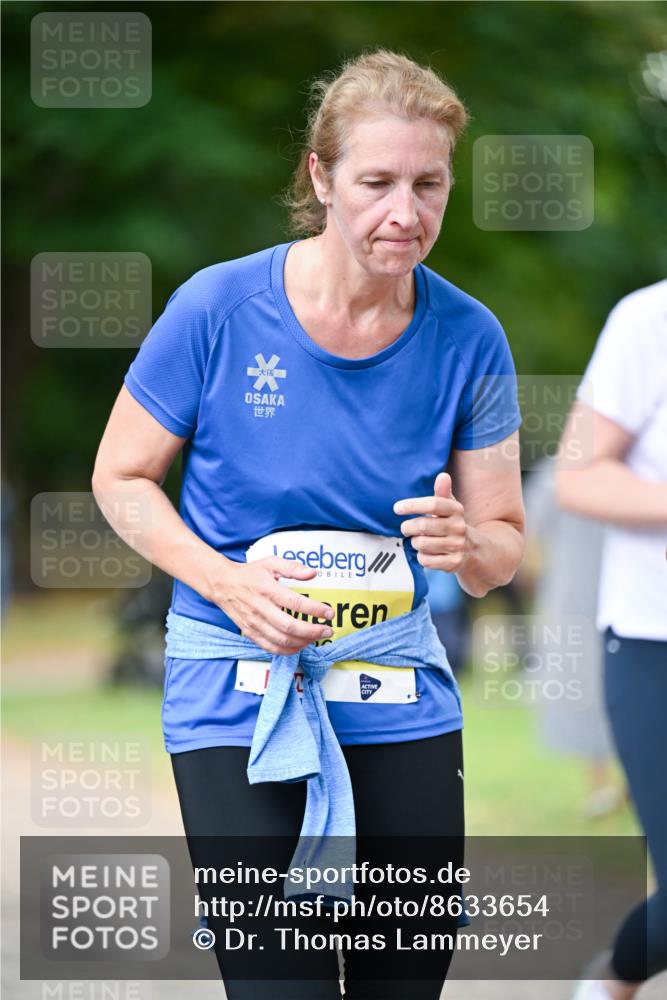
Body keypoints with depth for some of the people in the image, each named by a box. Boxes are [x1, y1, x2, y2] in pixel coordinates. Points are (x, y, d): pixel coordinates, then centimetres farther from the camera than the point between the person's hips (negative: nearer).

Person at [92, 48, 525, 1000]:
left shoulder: (468, 338, -2)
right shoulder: (219, 307, -9)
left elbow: (504, 544, 5)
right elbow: (121, 477, 2)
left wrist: (465, 546, -20)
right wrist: (229, 583, -14)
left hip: (402, 711, 3)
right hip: (236, 706, -3)